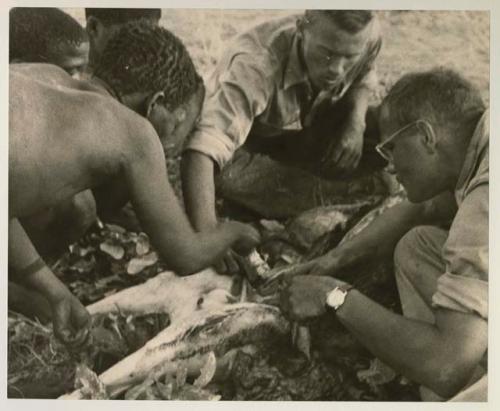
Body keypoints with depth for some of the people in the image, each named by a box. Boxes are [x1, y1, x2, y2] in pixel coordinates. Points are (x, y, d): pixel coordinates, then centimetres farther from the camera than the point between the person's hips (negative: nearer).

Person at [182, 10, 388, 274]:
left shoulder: (369, 36, -21)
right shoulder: (257, 64, -39)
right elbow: (203, 149, -49)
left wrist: (356, 122, -17)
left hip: (309, 129, 5)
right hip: (248, 144, -4)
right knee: (230, 177, -36)